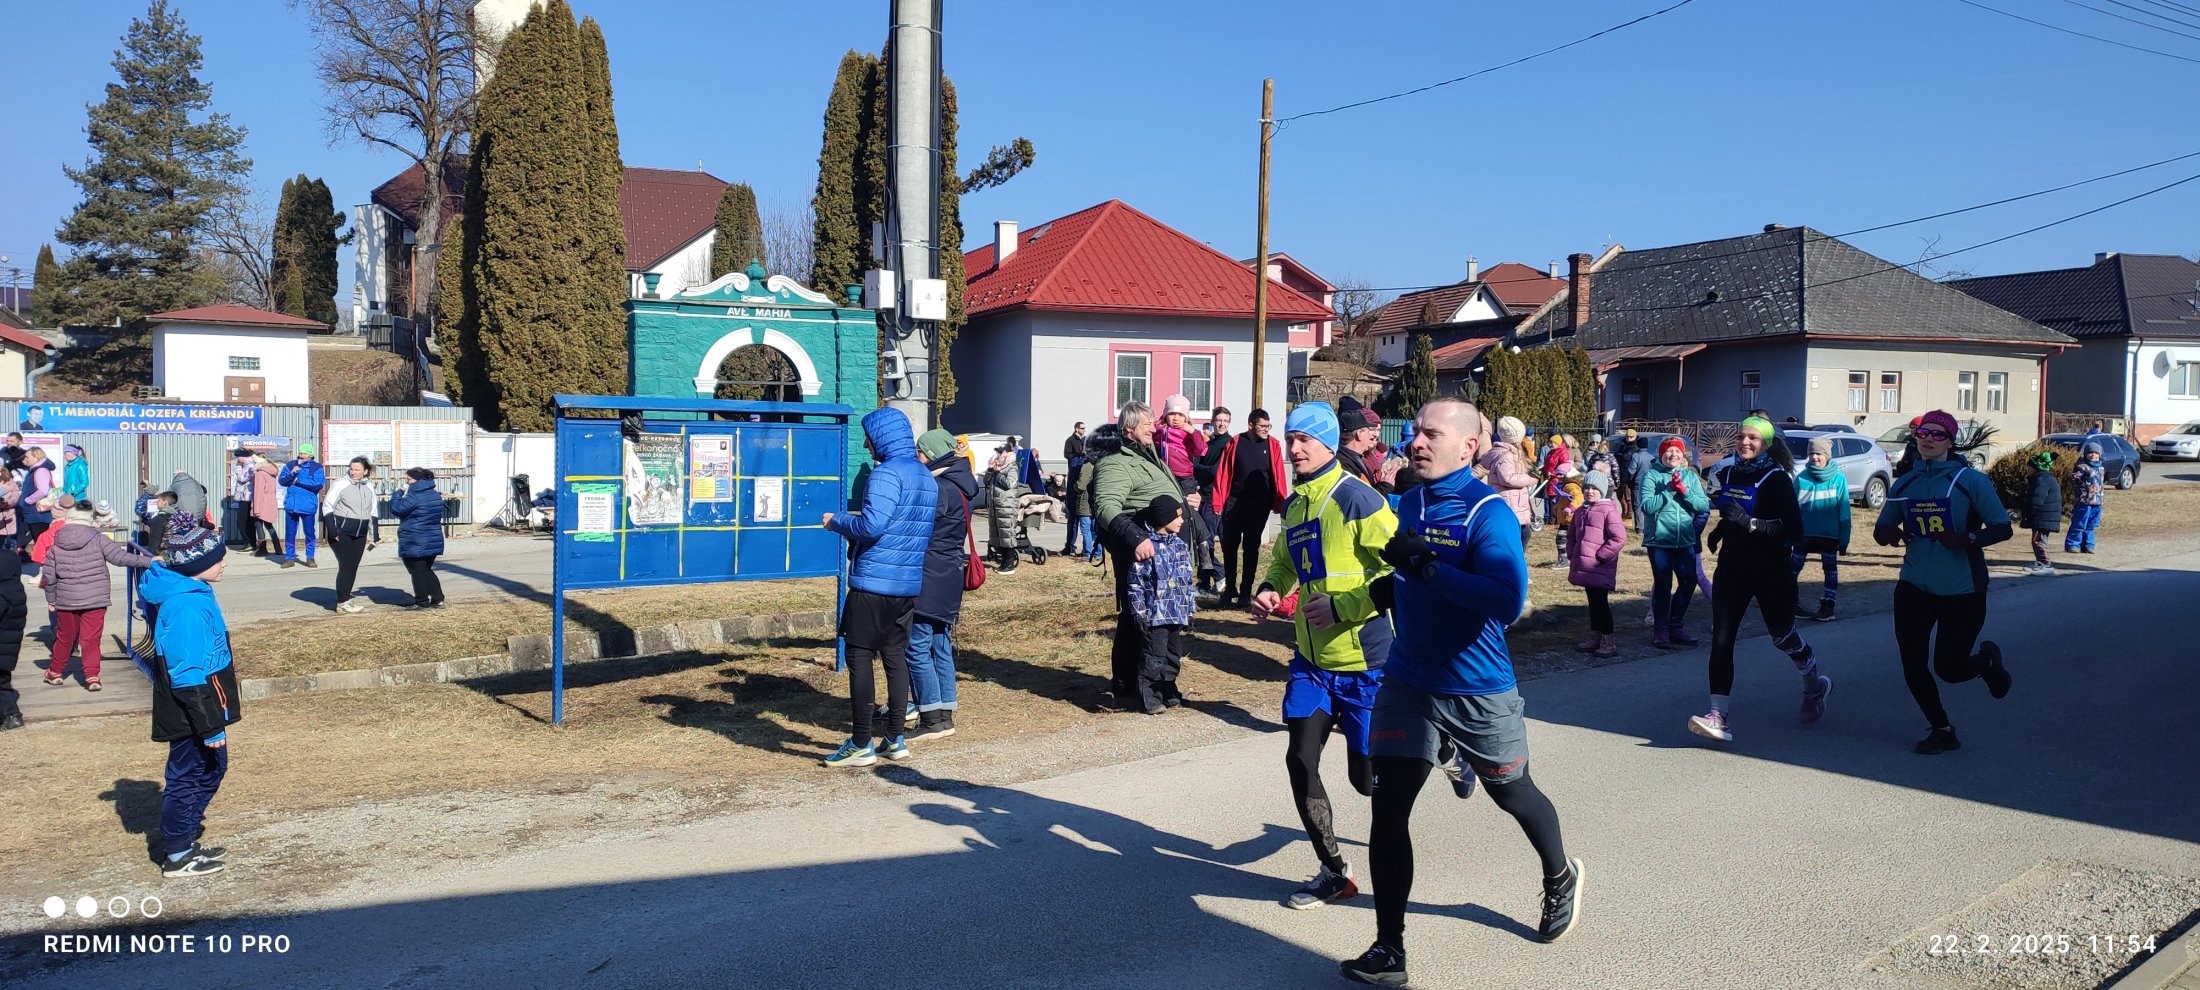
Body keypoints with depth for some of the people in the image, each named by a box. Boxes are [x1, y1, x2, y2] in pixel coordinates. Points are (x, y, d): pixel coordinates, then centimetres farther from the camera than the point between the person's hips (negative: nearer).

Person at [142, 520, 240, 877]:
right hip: (192, 715, -10)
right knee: (188, 777, 4)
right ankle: (177, 856, 19)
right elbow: (189, 677, -26)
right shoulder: (188, 607, -27)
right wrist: (211, 727, -21)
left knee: (212, 768, 21)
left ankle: (185, 837, 35)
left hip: (202, 709, 10)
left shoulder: (191, 593, 5)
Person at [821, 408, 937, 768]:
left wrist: (837, 521, -6)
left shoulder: (887, 474, -13)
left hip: (874, 582, -8)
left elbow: (872, 525, -25)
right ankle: (895, 739, 16)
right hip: (909, 583, 8)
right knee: (895, 656, 13)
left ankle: (861, 744, 1)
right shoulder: (927, 478, 15)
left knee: (860, 657, -1)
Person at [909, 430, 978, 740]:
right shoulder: (959, 485, 14)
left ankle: (931, 718, -2)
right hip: (949, 578, 10)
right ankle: (945, 715, 18)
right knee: (941, 648, 13)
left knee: (917, 647, -4)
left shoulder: (939, 487, -16)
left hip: (928, 579, -10)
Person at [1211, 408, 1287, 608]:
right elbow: (1223, 473, -1)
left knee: (1251, 547, 7)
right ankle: (1229, 589, 12)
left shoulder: (1273, 445, 2)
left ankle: (1245, 592, 15)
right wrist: (1218, 501, -5)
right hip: (1234, 501, 0)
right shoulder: (1235, 443, 0)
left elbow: (1278, 476, 0)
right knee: (1229, 545, 0)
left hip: (1259, 504, 0)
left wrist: (1279, 502, -6)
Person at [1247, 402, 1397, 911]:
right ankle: (1333, 872, 19)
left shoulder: (1356, 497, -16)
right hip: (1310, 659, 7)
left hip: (1362, 660, -7)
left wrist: (1340, 607, -23)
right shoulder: (1294, 505, 8)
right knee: (1300, 762, 2)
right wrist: (1270, 590, 4)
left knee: (1368, 779, 3)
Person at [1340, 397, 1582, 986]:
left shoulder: (1488, 512, -17)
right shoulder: (1408, 505, 4)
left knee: (1512, 794, 19)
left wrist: (1427, 568, -33)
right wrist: (1388, 588, 6)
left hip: (1479, 690, -5)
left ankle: (1561, 877, 51)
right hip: (1407, 683, 5)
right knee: (1388, 810, -4)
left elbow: (1508, 602, -30)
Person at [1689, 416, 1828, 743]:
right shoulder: (1727, 475, 6)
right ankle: (1718, 717, -11)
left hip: (1771, 572, -5)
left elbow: (1794, 529, -22)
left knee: (1782, 636, 13)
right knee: (1721, 639, -8)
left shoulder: (1777, 479, -13)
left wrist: (1749, 523, -30)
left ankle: (1815, 686, 43)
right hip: (1732, 569, 5)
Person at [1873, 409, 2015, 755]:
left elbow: (2002, 528, -8)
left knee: (1948, 669, 0)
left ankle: (1987, 660, 35)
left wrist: (1967, 539, -26)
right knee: (1912, 666, 1)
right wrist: (1888, 533, -10)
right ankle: (1942, 731, 22)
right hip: (1914, 587, 4)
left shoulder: (1970, 480, -6)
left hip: (1962, 592, -4)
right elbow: (1881, 528, 14)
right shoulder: (1904, 484, 7)